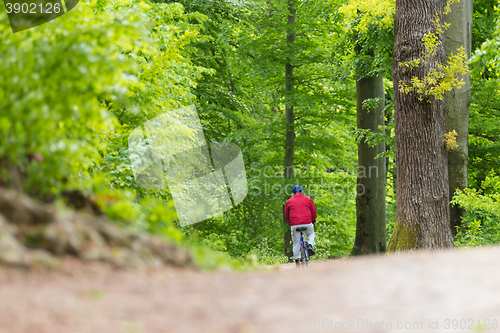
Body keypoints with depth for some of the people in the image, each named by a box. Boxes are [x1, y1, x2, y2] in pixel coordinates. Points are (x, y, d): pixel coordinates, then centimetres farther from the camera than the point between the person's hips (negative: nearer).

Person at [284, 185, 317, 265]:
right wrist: (313, 220, 31)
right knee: (311, 234, 29)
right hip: (307, 224, 0)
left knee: (296, 243, 10)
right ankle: (310, 245, 2)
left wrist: (290, 223, 34)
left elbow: (286, 215, 17)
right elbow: (313, 211, 14)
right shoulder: (308, 199, 9)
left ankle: (297, 260, 7)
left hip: (294, 225, 0)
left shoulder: (289, 201, 11)